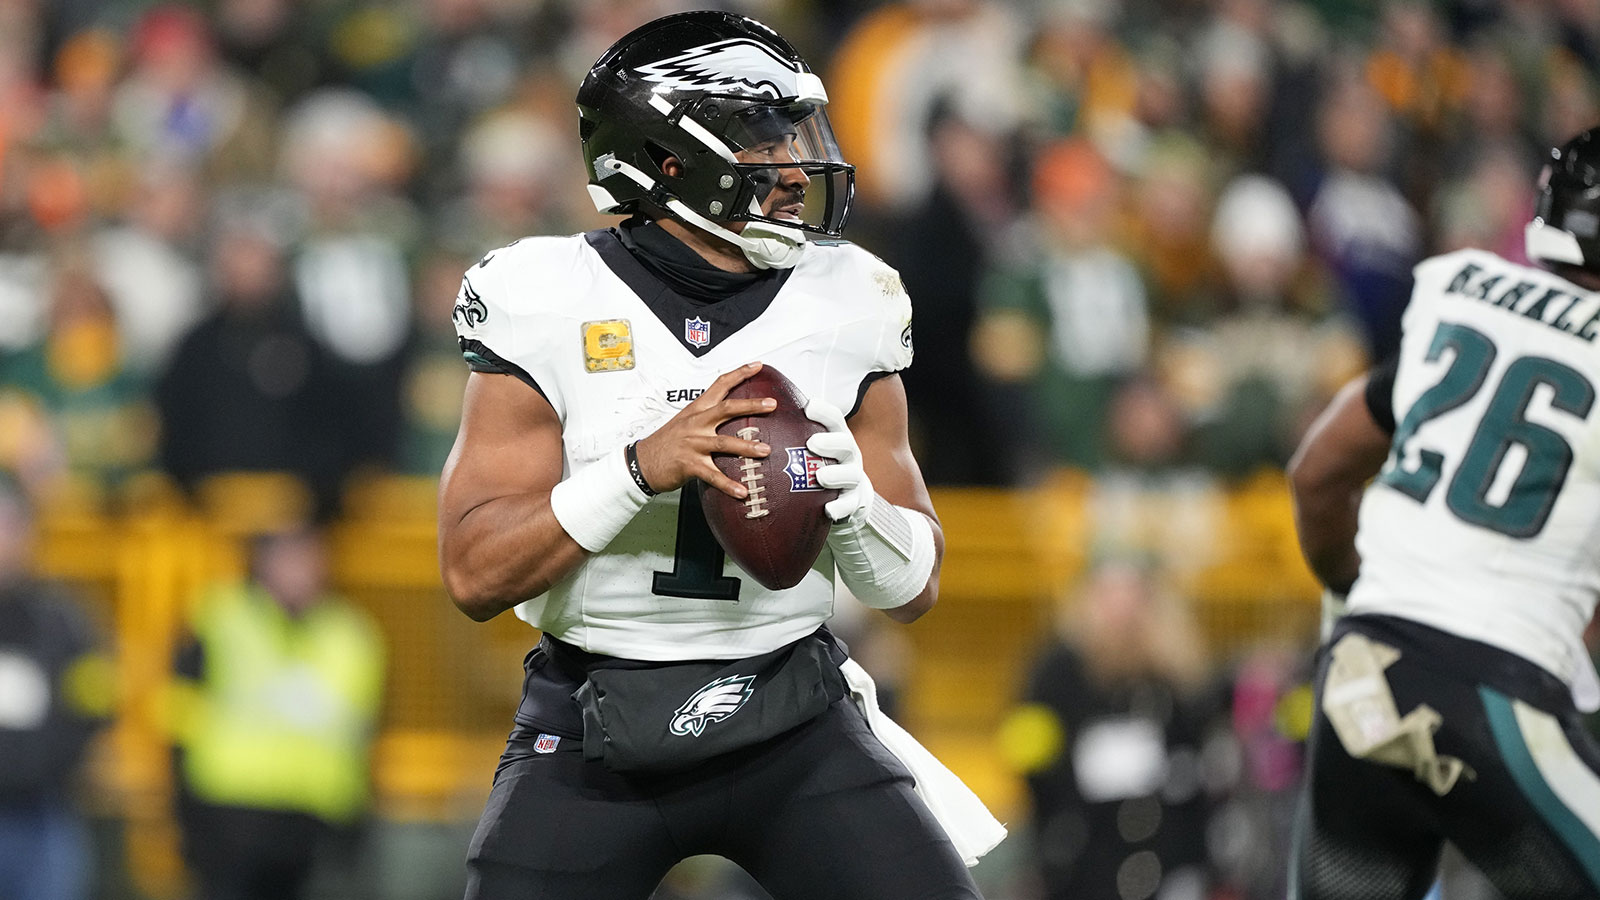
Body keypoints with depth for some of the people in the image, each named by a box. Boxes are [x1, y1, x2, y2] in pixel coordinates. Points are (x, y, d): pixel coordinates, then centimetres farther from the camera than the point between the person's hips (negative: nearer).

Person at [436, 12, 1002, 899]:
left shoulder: (845, 309, 0)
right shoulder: (549, 306, -9)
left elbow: (914, 587, 5)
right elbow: (476, 574, -14)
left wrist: (848, 496, -17)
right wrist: (644, 468, -27)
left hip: (791, 720, 2)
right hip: (594, 728, -2)